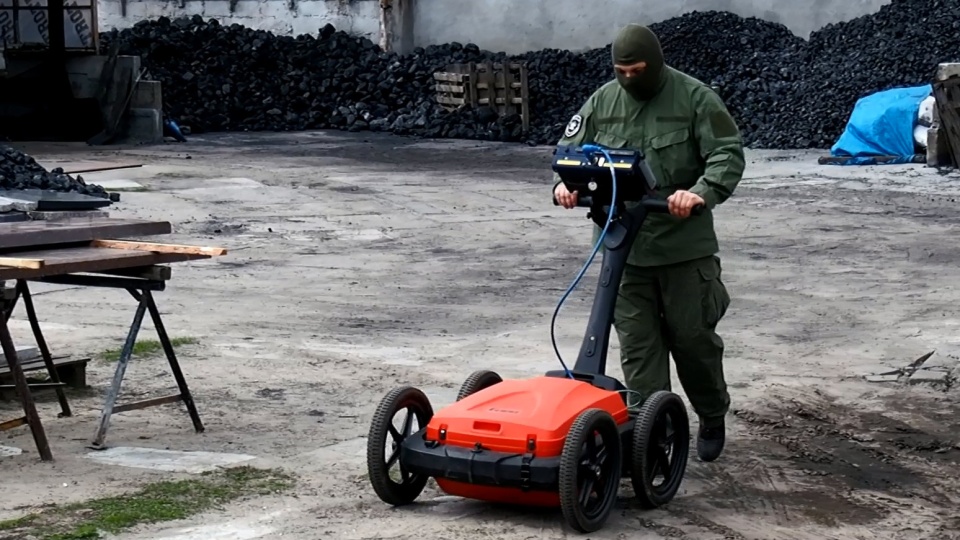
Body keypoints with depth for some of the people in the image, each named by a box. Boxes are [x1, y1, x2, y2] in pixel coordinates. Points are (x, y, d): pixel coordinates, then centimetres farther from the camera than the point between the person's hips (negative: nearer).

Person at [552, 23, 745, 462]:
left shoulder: (695, 98, -6)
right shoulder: (602, 101, 6)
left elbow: (729, 153, -11)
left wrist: (702, 192, -30)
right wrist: (563, 182, -13)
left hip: (683, 244, -3)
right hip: (623, 245, 3)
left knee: (692, 336, 6)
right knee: (637, 343, 0)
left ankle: (713, 419, 29)